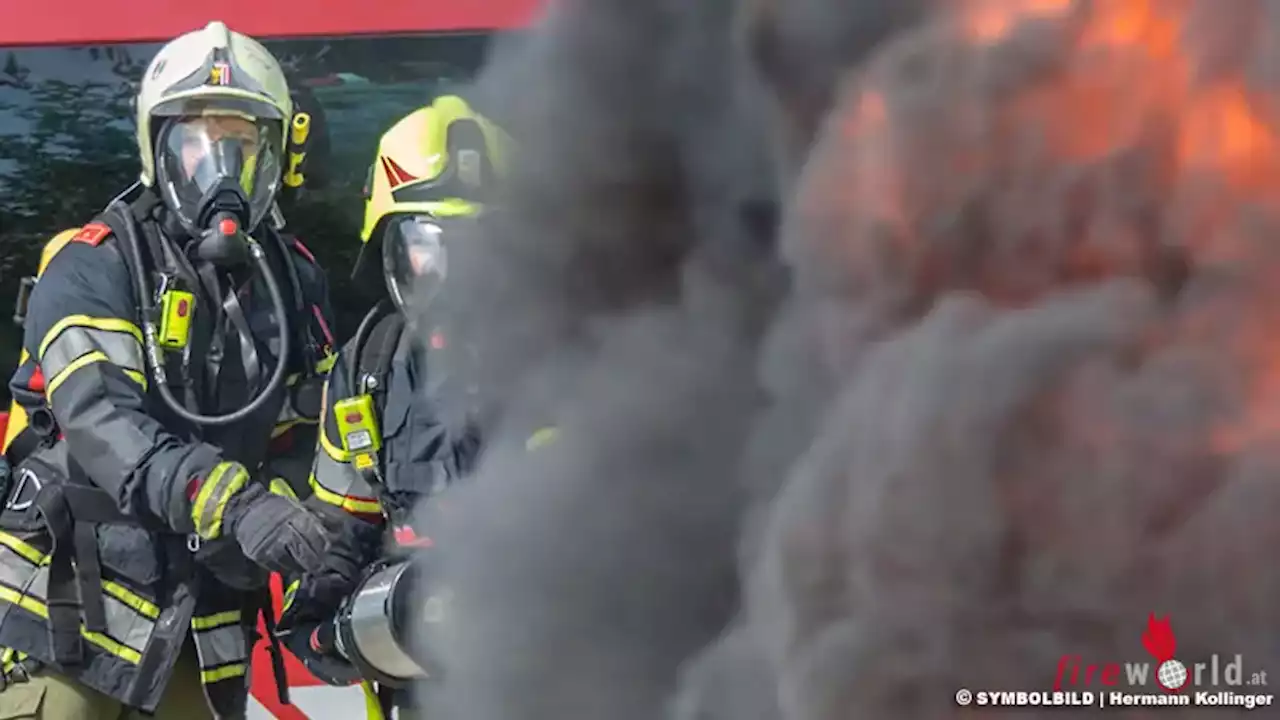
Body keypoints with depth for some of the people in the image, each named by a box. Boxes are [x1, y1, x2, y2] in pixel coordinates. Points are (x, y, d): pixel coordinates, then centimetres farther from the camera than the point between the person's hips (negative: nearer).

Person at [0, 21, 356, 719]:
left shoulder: (294, 281, 10)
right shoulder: (94, 267, -9)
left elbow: (309, 436, 16)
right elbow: (100, 424, -24)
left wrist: (320, 575, 3)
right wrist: (232, 503, -38)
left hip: (206, 629, 5)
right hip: (72, 610, -5)